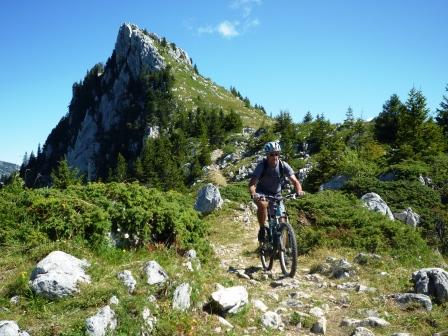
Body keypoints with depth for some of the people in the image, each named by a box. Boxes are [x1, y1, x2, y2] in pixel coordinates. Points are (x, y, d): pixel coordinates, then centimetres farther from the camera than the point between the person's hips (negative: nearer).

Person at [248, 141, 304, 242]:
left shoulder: (283, 165, -17)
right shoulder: (262, 166, -23)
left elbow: (295, 181, -21)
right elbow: (252, 183, -31)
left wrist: (299, 191, -43)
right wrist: (253, 194, -53)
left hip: (276, 194, 3)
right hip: (262, 193, -3)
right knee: (262, 205, -36)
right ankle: (262, 229, -14)